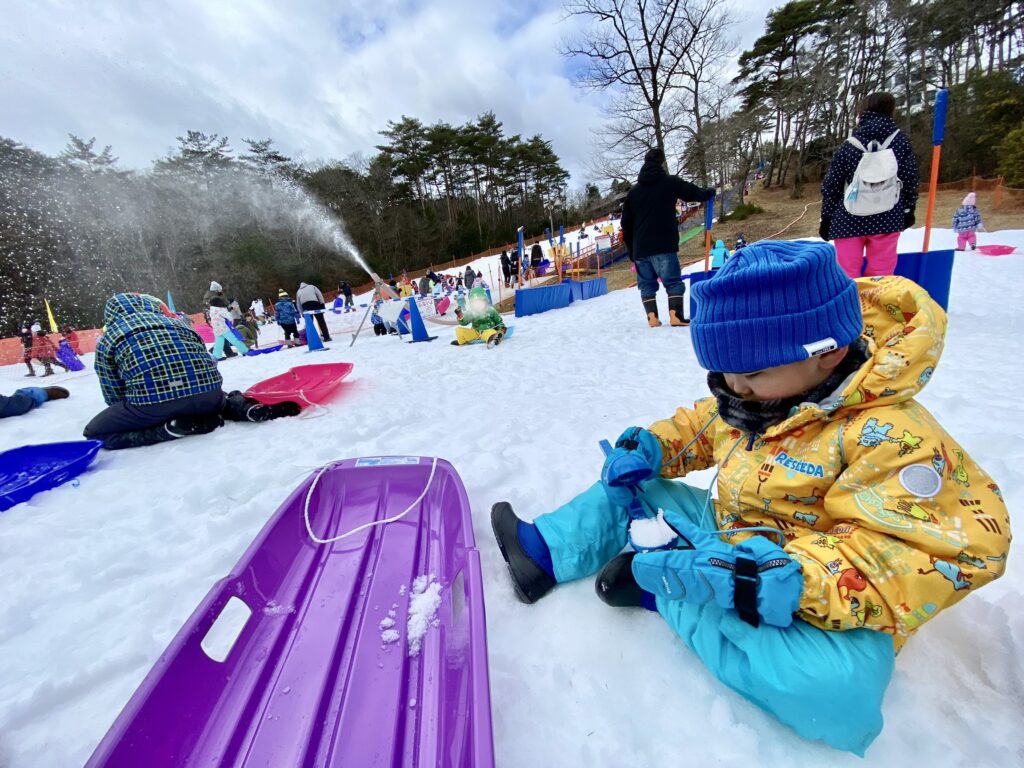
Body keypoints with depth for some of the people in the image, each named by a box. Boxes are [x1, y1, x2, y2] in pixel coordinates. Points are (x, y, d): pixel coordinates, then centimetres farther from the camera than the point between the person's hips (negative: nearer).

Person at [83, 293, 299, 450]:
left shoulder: (107, 339, 22)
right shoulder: (173, 321, 30)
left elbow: (115, 398, 24)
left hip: (152, 398, -3)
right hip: (207, 388, 3)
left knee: (94, 433, 22)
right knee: (214, 402, 40)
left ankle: (171, 427, -2)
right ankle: (241, 407, 4)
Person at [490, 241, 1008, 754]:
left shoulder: (886, 435, -24)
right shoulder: (747, 397, -3)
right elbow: (699, 427, 14)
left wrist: (799, 582, -43)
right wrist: (651, 445, -6)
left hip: (806, 603, -6)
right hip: (725, 533, 6)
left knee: (839, 690, -39)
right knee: (631, 488, 5)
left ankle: (661, 586, -23)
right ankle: (547, 553, 5)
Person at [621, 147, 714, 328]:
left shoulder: (633, 191, 15)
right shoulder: (670, 182, 5)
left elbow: (626, 224, 15)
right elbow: (695, 193, 17)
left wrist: (631, 250, 20)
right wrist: (710, 193, 39)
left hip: (640, 249, 4)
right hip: (663, 246, -4)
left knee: (647, 284, 9)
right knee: (673, 281, 0)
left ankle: (652, 318, 1)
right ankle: (675, 315, -12)